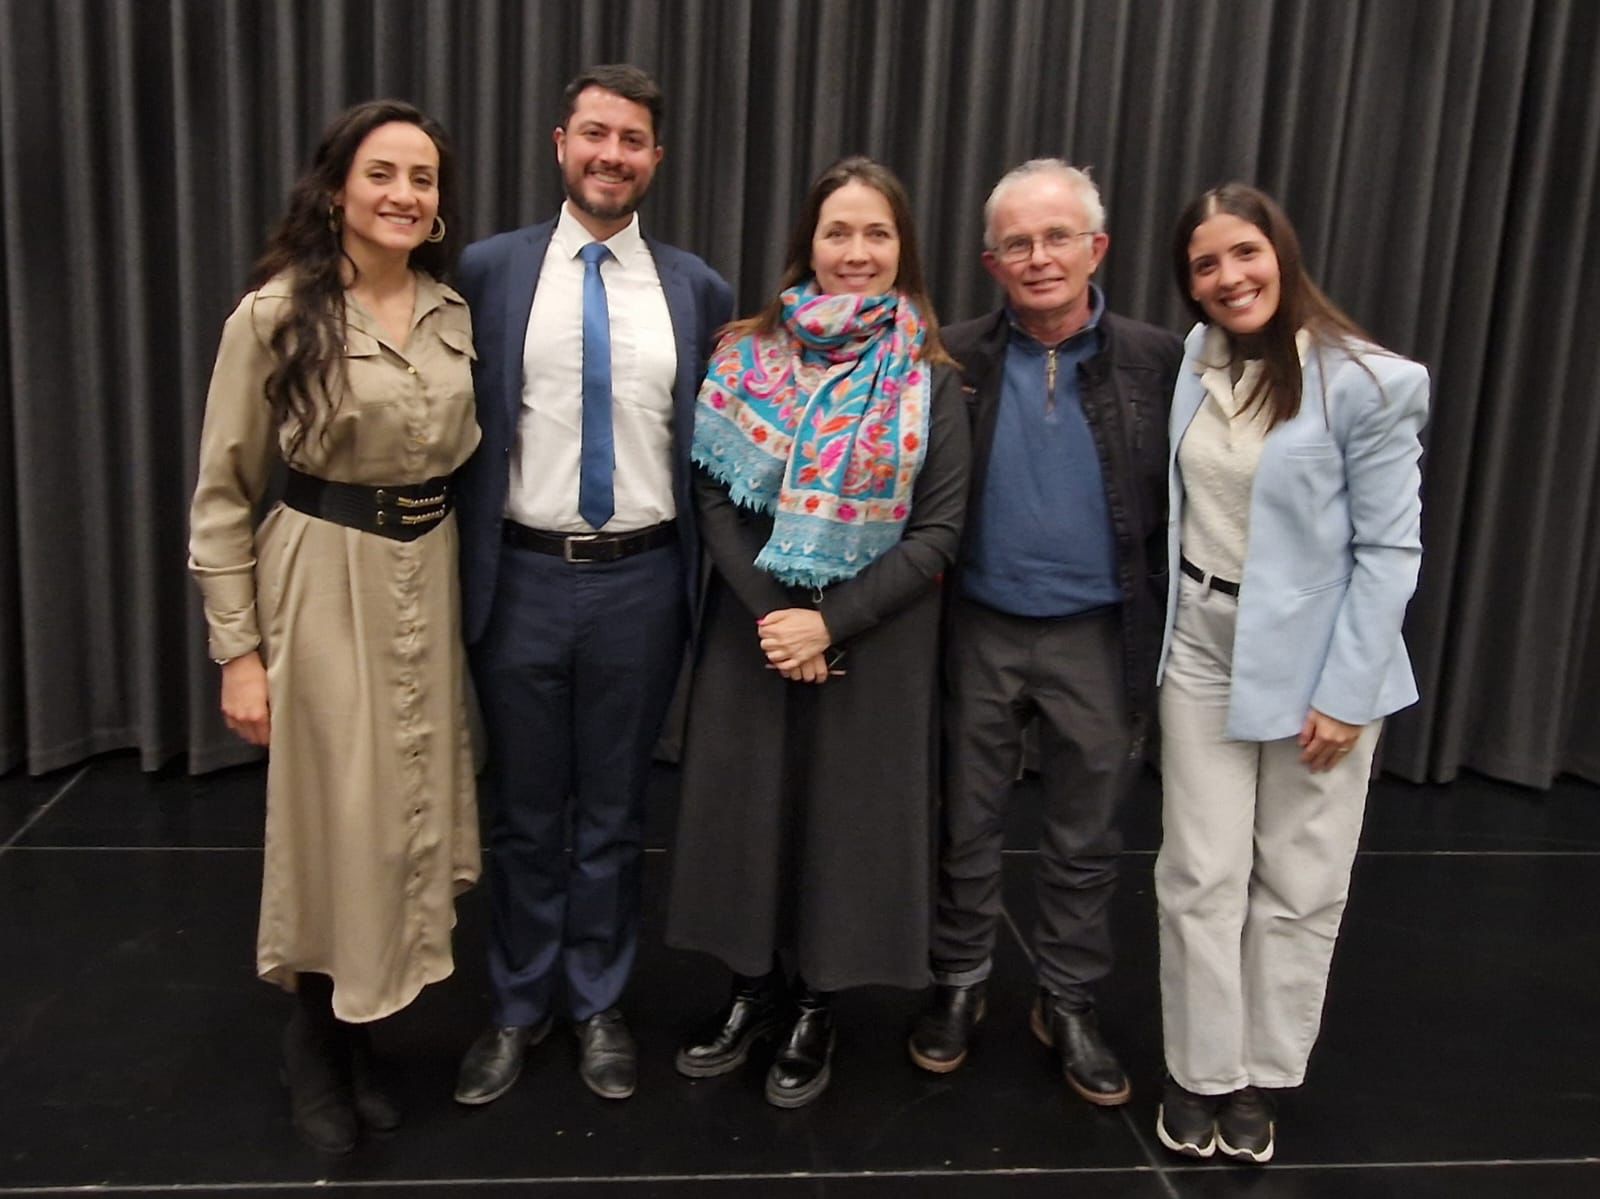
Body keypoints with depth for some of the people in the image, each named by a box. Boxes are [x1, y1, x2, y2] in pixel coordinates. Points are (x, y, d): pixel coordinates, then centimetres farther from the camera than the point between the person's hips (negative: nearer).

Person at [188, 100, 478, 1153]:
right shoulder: (277, 314, -9)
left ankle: (356, 1037, 34)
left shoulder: (455, 313, 4)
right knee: (334, 824, 5)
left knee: (410, 815, 12)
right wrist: (239, 651, -9)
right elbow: (223, 495, -6)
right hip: (325, 583, -4)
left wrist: (467, 585, 9)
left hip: (434, 579, 5)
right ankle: (316, 1044, 31)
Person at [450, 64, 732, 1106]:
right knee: (524, 814, 14)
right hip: (521, 577, 0)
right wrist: (461, 564, -2)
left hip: (642, 580, 1)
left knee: (615, 812, 14)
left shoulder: (698, 289, 3)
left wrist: (706, 564, 4)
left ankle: (598, 1007, 33)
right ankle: (519, 1008, 33)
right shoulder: (489, 270, 0)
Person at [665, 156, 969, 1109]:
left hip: (874, 640, -2)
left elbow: (939, 532, -8)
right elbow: (717, 497, -2)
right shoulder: (751, 356, 1)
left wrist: (830, 622, -16)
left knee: (847, 808, 8)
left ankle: (817, 1007, 29)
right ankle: (754, 989, 32)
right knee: (748, 801, 10)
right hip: (753, 629, 2)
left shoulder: (930, 379, -4)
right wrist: (770, 614, -14)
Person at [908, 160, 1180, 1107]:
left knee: (1086, 839, 13)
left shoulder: (1157, 361, -4)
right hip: (979, 631, 1)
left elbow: (1185, 504, -2)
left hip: (1101, 637, 0)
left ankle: (1069, 1003, 32)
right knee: (966, 824, 14)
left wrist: (1171, 635, -5)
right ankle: (960, 983, 35)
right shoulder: (954, 359, -2)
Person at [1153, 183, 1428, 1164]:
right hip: (1203, 646, 4)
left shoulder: (1365, 383, -14)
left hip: (1318, 653, -3)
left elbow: (1391, 548, -13)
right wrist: (1166, 632, 3)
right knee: (1202, 877, 7)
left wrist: (1345, 693, -15)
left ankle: (1261, 1080, 26)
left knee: (1299, 885, 9)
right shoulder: (1195, 364, 2)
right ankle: (1200, 1074, 23)